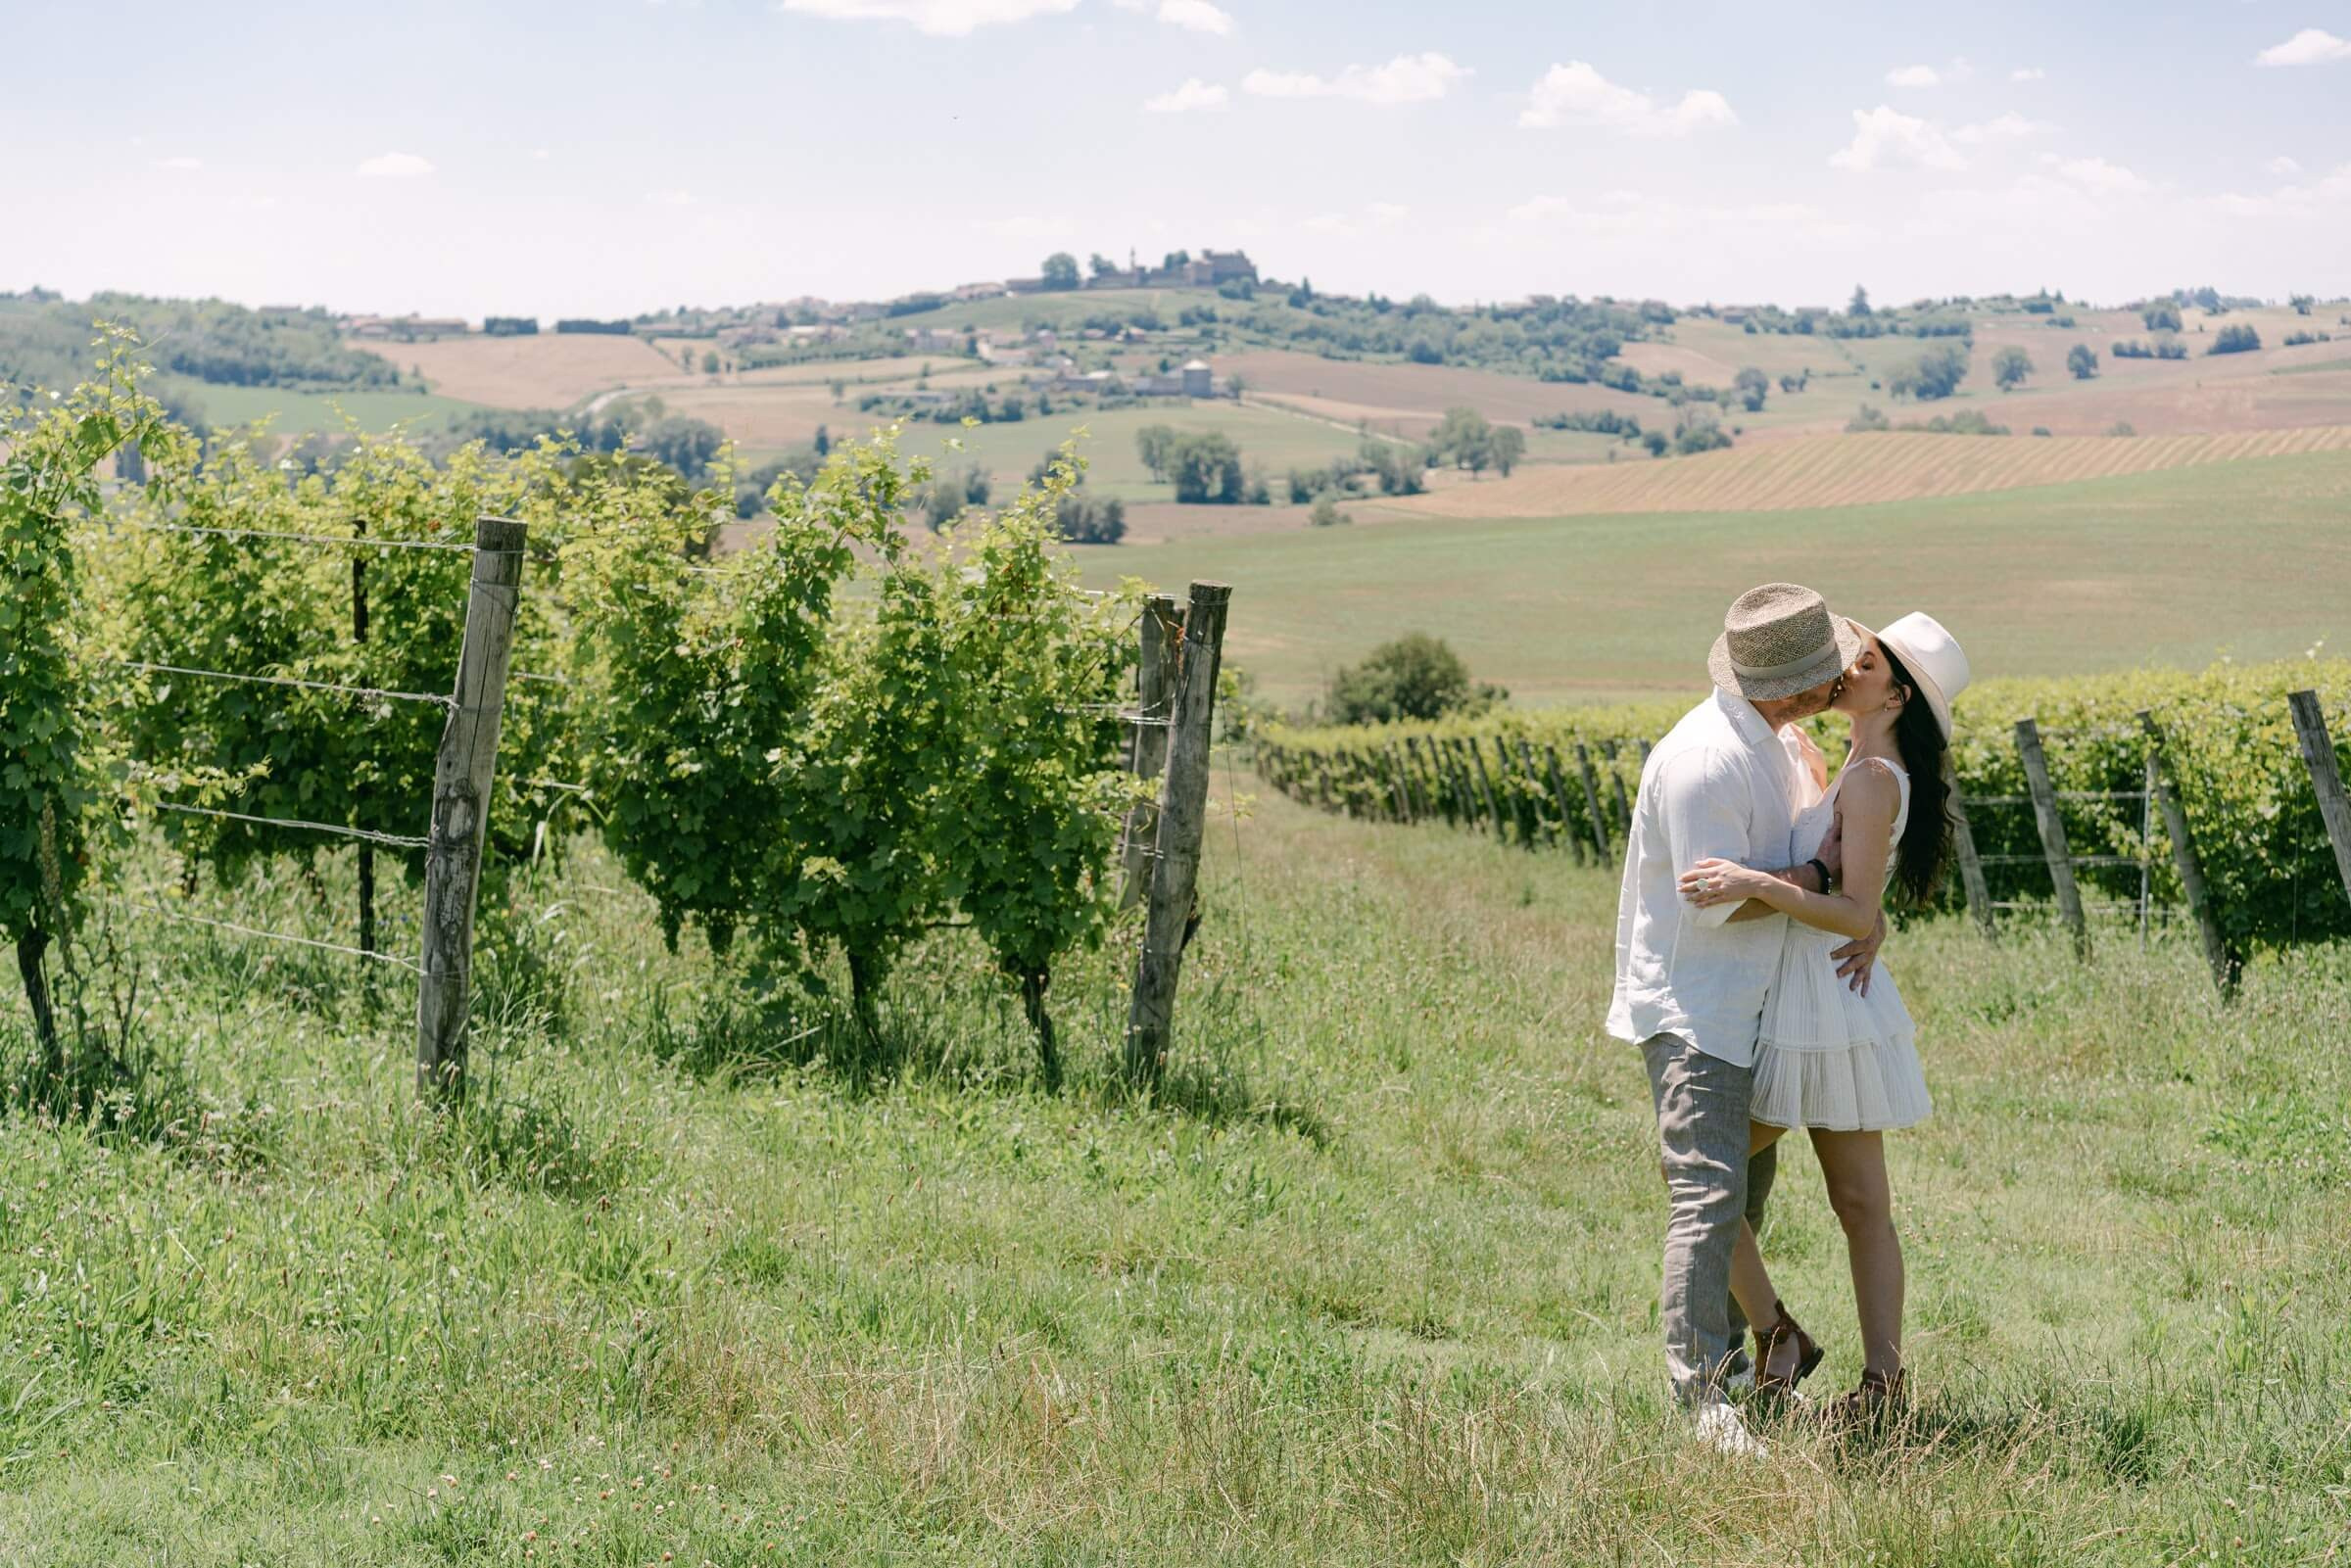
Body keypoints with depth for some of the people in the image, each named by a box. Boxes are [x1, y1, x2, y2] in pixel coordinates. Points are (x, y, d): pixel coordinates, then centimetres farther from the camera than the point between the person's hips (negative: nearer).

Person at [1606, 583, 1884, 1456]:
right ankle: (1701, 1397, -13)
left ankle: (1728, 1357, 22)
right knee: (1709, 1196, -13)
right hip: (1688, 1012, -10)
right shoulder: (1704, 761, -23)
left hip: (1740, 1007, 10)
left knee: (1738, 1188, 13)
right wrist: (1823, 870, -12)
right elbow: (1718, 901, -23)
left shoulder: (1768, 745, 10)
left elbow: (1832, 848, 17)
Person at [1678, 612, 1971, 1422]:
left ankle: (1775, 1334, 4)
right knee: (1861, 1204, 10)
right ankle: (1884, 1381, 12)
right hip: (1843, 1012, 9)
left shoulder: (1874, 778, -16)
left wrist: (1758, 885, -32)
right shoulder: (1870, 772, 12)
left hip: (1820, 1010, -9)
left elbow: (1859, 912, -23)